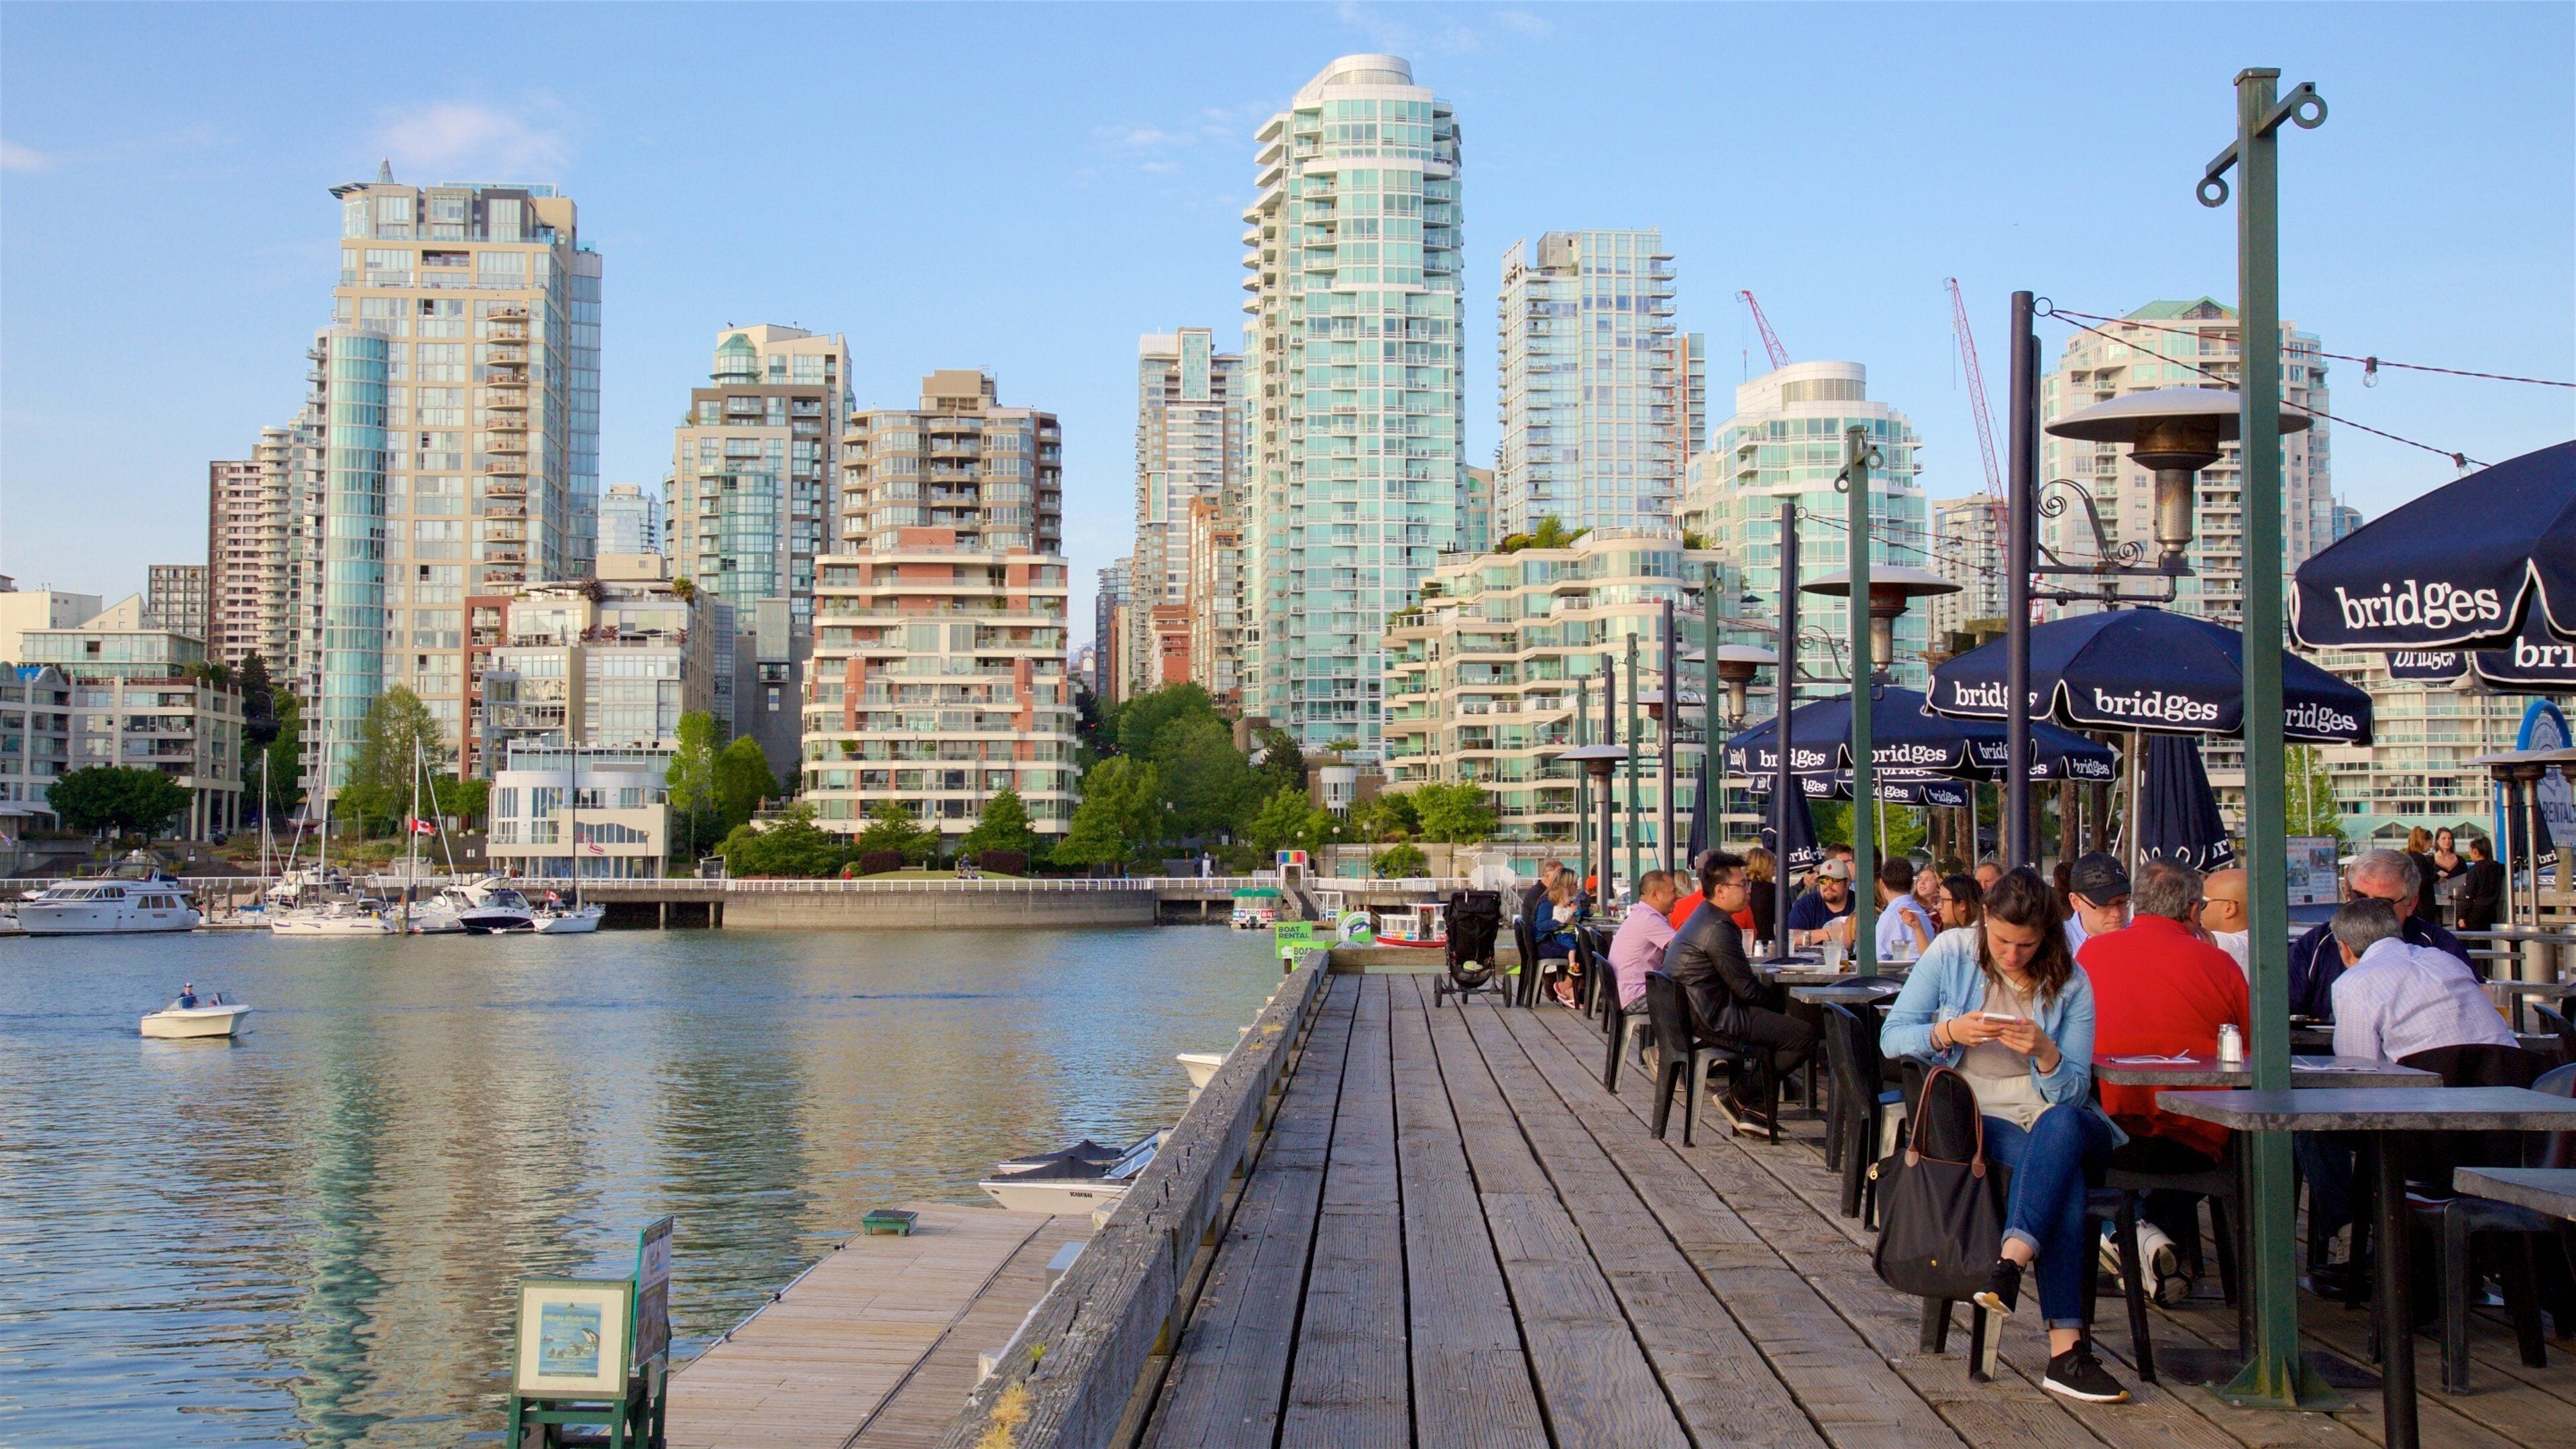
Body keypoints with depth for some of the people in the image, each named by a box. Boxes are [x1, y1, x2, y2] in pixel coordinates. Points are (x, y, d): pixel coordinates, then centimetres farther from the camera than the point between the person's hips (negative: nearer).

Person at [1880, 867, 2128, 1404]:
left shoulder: (2069, 983, 2)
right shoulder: (1951, 954, 0)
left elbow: (2073, 1092, -1)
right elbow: (1891, 1036, -1)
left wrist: (2046, 1052, -22)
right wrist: (1950, 1031, -20)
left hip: (2056, 1118, 2)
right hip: (1976, 1119, -2)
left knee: (2060, 1126, -38)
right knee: (2061, 1173, -33)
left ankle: (2011, 1261, -51)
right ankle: (2065, 1348, -42)